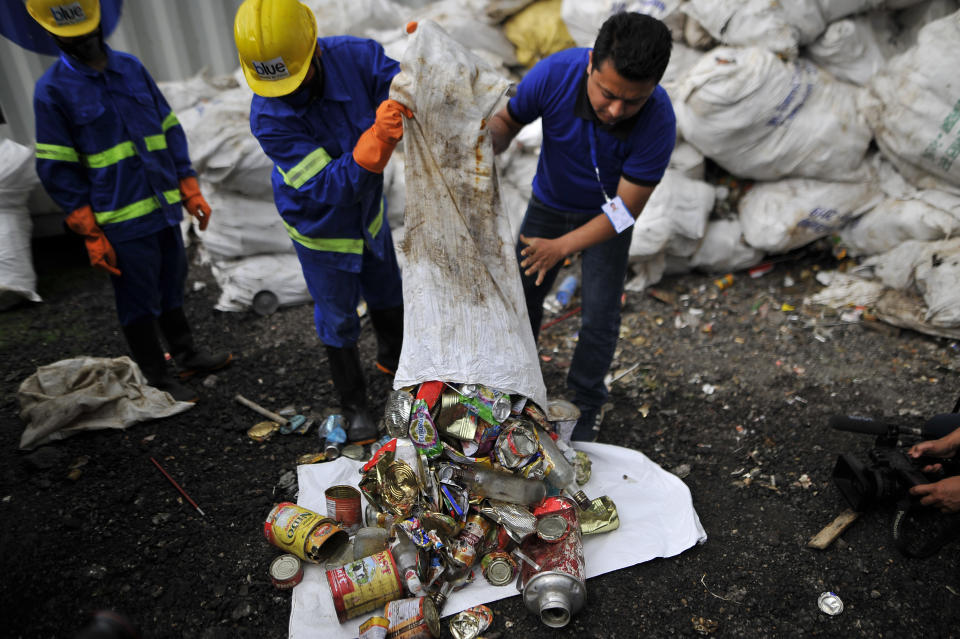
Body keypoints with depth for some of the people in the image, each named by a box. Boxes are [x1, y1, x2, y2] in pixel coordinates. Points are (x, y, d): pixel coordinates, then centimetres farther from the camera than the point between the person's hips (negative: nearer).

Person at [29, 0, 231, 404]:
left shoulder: (131, 67, 9)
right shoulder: (52, 89, -6)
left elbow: (170, 130, 12)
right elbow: (57, 170, -6)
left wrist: (190, 190, 7)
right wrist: (91, 234, -10)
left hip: (164, 208, 5)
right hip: (123, 222, -5)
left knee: (172, 290, 18)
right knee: (139, 303, 5)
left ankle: (185, 354, 35)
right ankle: (157, 380, 19)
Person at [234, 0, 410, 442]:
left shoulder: (356, 56, -23)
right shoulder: (268, 119, -32)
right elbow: (331, 188, -37)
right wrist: (377, 141, -53)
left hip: (369, 213, 4)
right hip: (320, 228, -4)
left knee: (388, 298, 23)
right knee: (338, 321, 11)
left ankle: (393, 360, 54)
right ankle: (354, 406, 34)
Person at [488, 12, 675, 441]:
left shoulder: (659, 122, -34)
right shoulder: (554, 74, -31)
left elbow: (624, 209, -27)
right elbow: (507, 120, -12)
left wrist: (562, 247, -35)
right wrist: (488, 146, -34)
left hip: (605, 214, -2)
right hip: (548, 203, 3)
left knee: (599, 316, -4)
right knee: (522, 296, 11)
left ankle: (586, 407, 23)